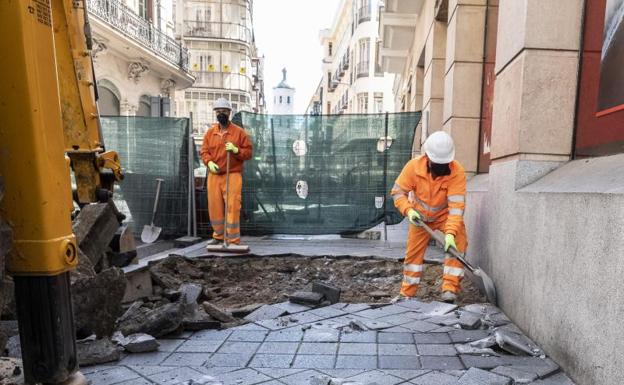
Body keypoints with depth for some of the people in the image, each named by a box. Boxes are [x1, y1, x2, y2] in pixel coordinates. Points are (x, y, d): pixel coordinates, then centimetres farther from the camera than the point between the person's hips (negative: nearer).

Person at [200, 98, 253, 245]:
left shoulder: (239, 132, 1)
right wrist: (209, 162, -9)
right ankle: (218, 235, 26)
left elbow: (249, 152, 1)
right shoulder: (210, 132, 11)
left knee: (232, 207, -8)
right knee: (214, 206, 8)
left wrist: (236, 150, -17)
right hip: (214, 175, 4)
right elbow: (204, 150, 11)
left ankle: (233, 240, -1)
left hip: (233, 175, -4)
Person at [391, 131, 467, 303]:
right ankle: (407, 293, 18)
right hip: (420, 215, 1)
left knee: (458, 243, -24)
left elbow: (457, 205, -35)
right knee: (414, 252, 4)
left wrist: (450, 233, -45)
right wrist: (408, 210, -31)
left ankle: (450, 288, -17)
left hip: (445, 215, -1)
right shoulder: (413, 166, -25)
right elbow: (398, 191, -16)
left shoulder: (457, 172, -30)